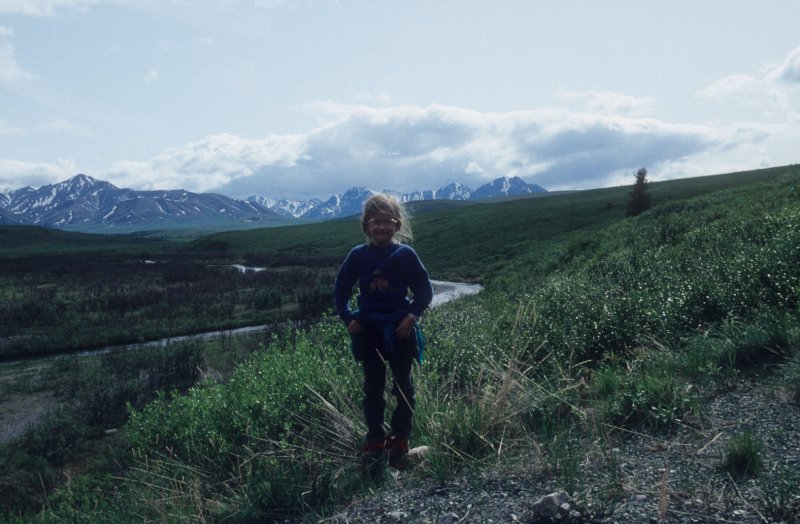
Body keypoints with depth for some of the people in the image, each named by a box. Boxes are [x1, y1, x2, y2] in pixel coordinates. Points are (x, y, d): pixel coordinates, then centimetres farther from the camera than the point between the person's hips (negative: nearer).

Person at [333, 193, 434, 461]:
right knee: (372, 388, 9)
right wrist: (347, 319, -3)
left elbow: (425, 289, -2)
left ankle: (400, 437, 21)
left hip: (400, 330, -1)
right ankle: (374, 439, 19)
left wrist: (413, 315, -14)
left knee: (403, 386, 9)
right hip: (368, 330, 2)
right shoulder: (358, 255, -2)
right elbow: (341, 290, 7)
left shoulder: (405, 254, -8)